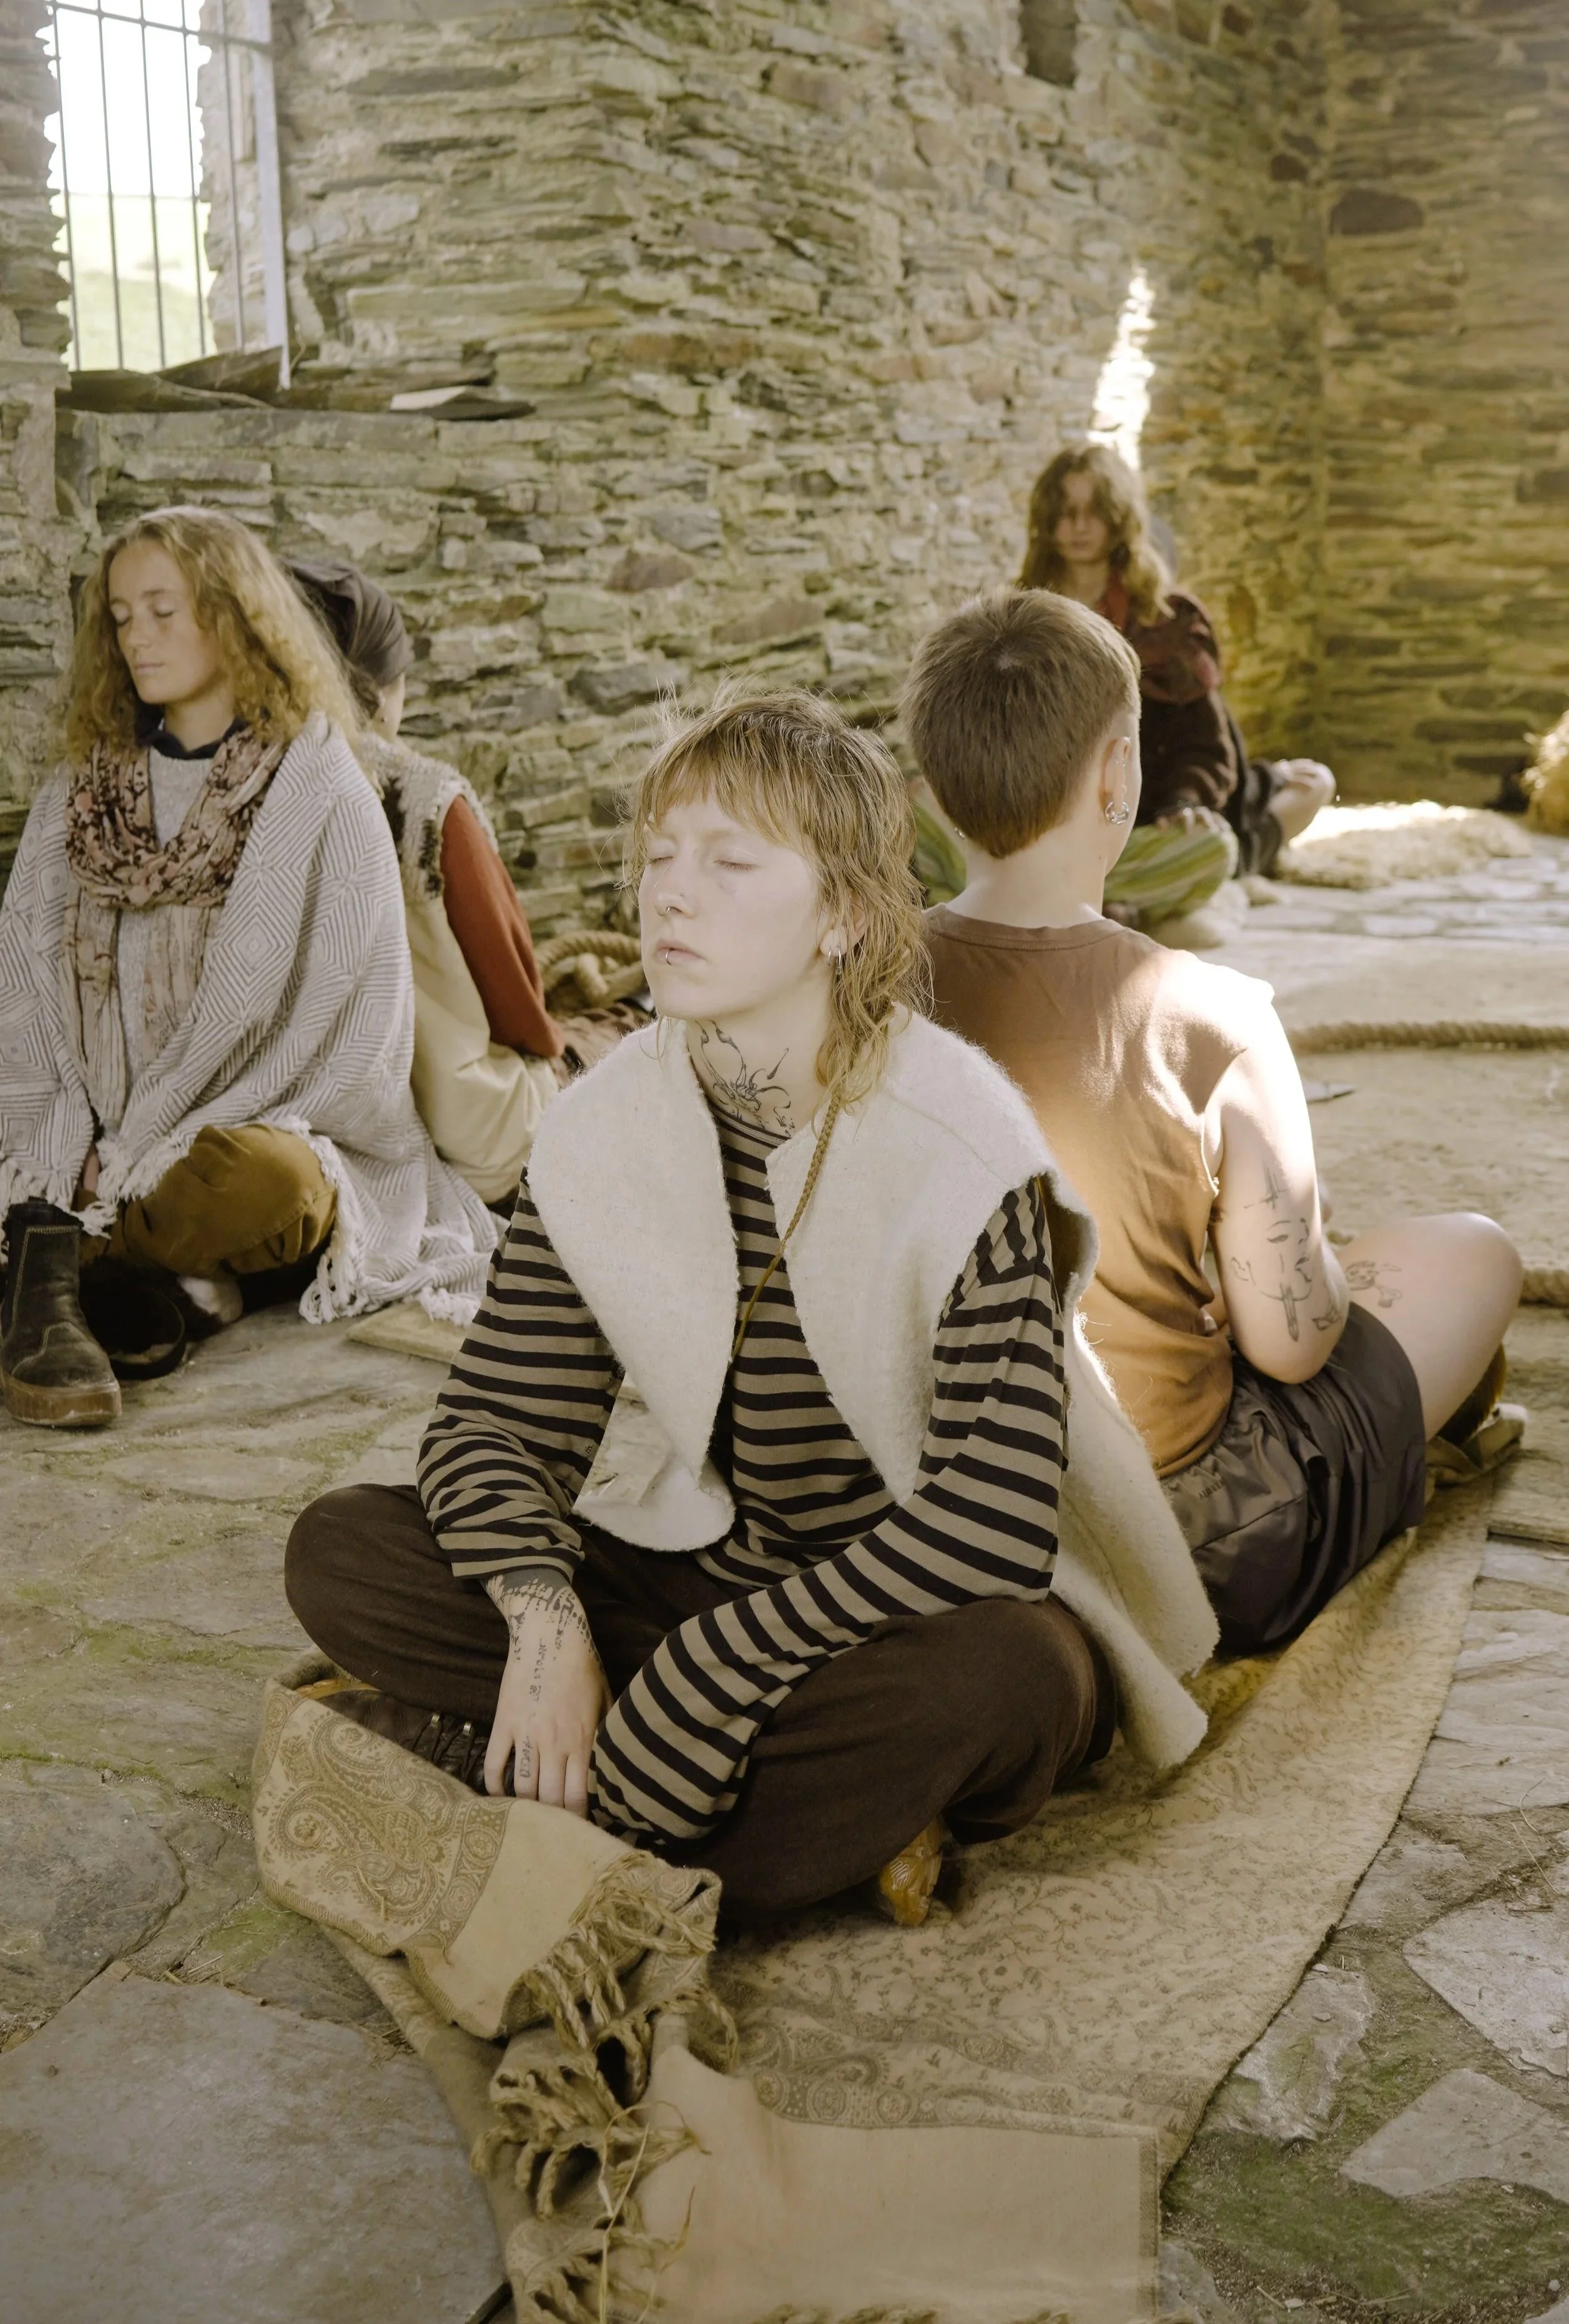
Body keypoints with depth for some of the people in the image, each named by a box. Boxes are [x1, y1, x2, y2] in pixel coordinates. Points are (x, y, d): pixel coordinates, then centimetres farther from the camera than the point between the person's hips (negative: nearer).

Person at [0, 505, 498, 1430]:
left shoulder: (322, 791, -4)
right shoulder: (79, 796, 13)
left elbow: (333, 1025, -10)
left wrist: (134, 1153, -13)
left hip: (272, 1134, -3)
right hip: (104, 1151, 4)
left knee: (253, 1179, -37)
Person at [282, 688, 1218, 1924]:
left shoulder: (957, 1143, -20)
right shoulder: (607, 1128, -5)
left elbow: (992, 1523, -27)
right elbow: (494, 1420, -5)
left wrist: (706, 1674, -28)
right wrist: (546, 1619, -25)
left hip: (915, 1617, -4)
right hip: (693, 1576, 5)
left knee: (1003, 1674, -39)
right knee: (341, 1548, -14)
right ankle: (839, 1804, -20)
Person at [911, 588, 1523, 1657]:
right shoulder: (1210, 1020, -25)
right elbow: (1290, 1340, -16)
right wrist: (1320, 1268, 7)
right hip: (1190, 1554, -5)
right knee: (1473, 1252, 18)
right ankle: (1450, 1434, 52)